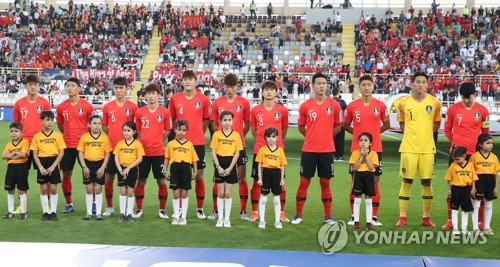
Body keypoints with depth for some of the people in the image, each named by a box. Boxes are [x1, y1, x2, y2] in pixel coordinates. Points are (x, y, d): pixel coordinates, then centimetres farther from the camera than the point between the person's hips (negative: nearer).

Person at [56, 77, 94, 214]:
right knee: (66, 174, 5)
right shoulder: (61, 107, 3)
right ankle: (69, 204, 17)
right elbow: (60, 124, 16)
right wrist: (68, 134, 11)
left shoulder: (87, 106, -4)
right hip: (67, 145, 3)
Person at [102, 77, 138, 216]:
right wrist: (112, 136, 4)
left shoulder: (133, 107, -2)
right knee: (109, 177, 6)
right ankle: (109, 207, 19)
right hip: (112, 147, 2)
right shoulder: (107, 107, 4)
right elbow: (104, 125, 14)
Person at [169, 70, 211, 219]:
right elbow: (173, 119, 12)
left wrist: (198, 134, 6)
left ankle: (200, 208, 14)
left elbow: (206, 120, 9)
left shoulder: (203, 99, -1)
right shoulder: (174, 99, 1)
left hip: (198, 143, -1)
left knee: (199, 175, 4)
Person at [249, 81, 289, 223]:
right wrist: (262, 141, 11)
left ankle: (282, 213, 15)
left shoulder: (283, 110, 0)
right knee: (257, 181, 5)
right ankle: (254, 212, 14)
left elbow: (284, 129, 11)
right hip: (259, 151, 0)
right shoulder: (255, 110, 1)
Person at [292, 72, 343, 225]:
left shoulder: (334, 105, 0)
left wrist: (326, 136, 4)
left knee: (325, 183, 7)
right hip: (308, 150, 0)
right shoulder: (305, 106, 0)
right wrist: (313, 137, 5)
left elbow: (338, 126, 11)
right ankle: (298, 215, 13)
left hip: (327, 150, 0)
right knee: (304, 182, 4)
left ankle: (328, 216, 15)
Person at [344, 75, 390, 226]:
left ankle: (374, 217, 12)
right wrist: (359, 134, 4)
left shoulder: (380, 105, 0)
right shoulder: (352, 106, 0)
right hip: (357, 149, 0)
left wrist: (373, 133, 6)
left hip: (375, 149, 0)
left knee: (375, 182, 4)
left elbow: (386, 124, 12)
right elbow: (346, 125, 11)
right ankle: (353, 216, 13)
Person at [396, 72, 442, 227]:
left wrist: (425, 133, 9)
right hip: (409, 148, -1)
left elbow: (437, 123, 15)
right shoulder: (404, 103, 0)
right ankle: (402, 217, 8)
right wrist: (412, 135, 7)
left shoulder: (434, 102, 2)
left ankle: (426, 218, 15)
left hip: (427, 148, 1)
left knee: (426, 182, 5)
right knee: (406, 182, 2)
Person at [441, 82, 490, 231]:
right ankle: (450, 221, 13)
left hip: (475, 153, 0)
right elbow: (447, 129, 9)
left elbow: (485, 131, 11)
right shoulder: (453, 109, -2)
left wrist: (479, 145, 4)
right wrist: (456, 142, 2)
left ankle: (480, 222, 12)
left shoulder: (482, 110, 0)